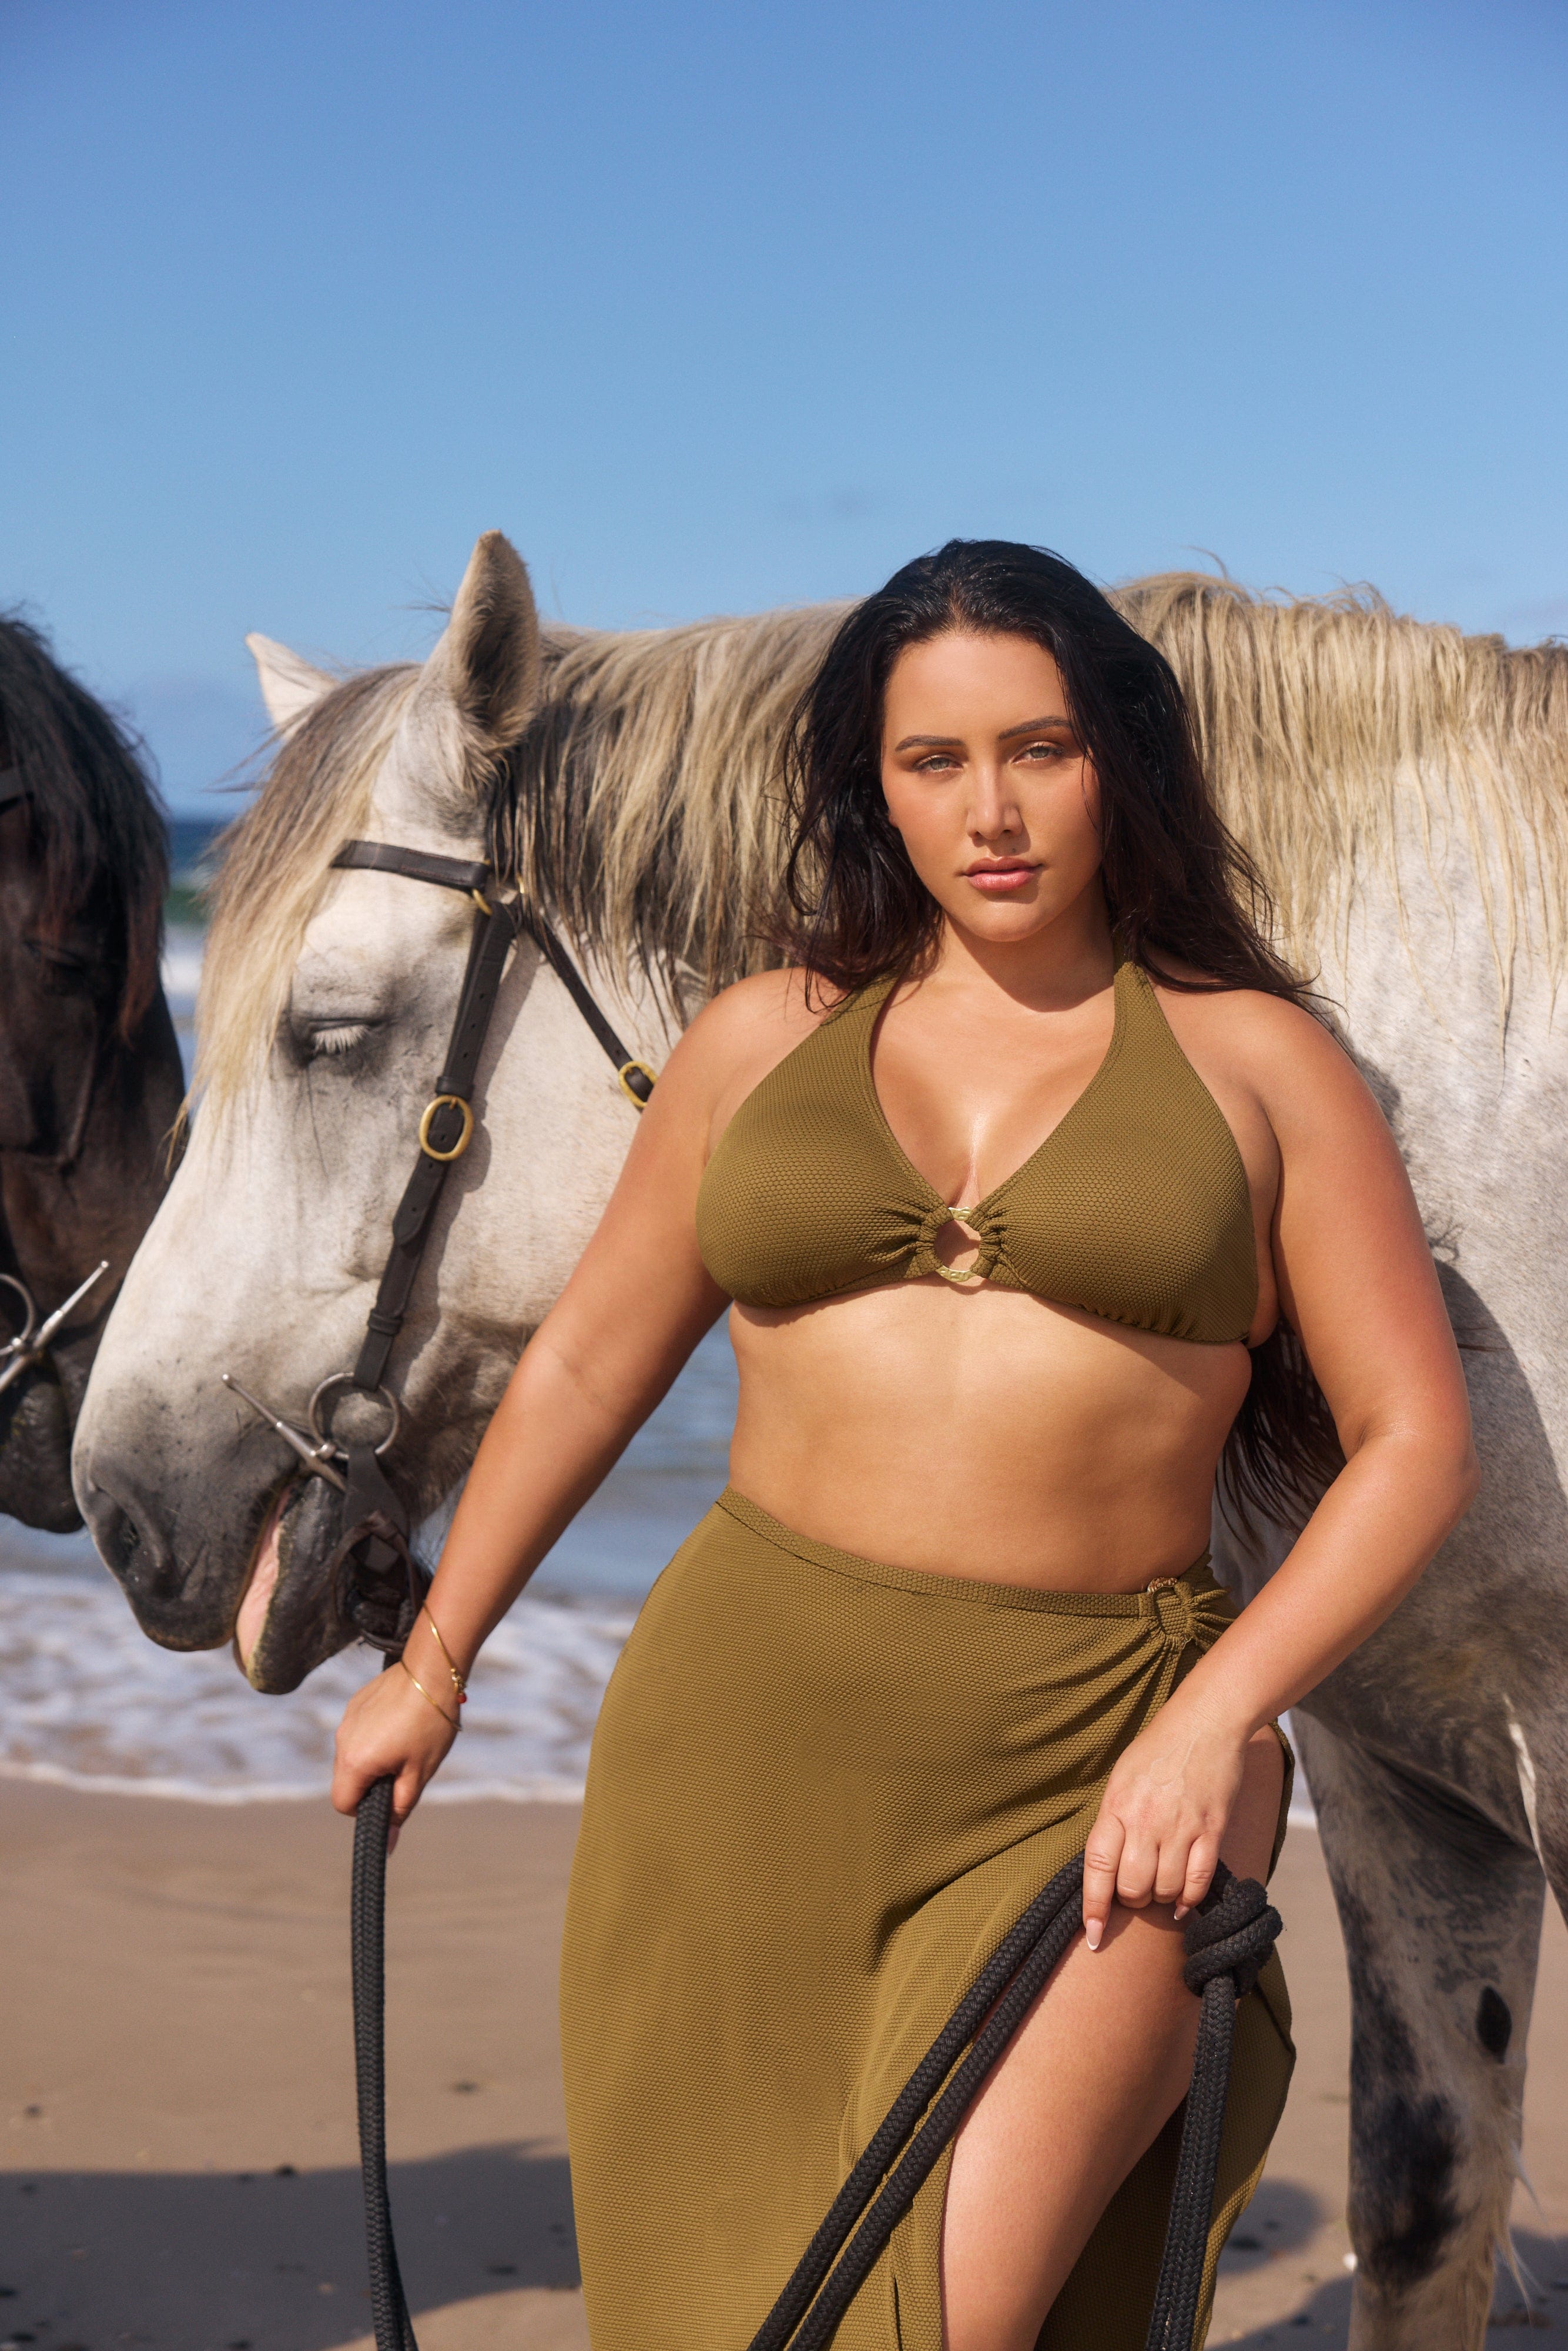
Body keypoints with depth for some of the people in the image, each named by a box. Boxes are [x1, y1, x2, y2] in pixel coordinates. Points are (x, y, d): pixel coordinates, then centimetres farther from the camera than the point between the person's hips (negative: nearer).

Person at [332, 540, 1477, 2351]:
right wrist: (436, 1661, 24)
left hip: (1088, 1785, -2)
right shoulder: (763, 1040, 9)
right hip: (744, 1739, 3)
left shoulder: (1257, 1060, 3)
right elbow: (587, 1363, 19)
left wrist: (1215, 1720, -12)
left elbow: (1415, 1441, 1)